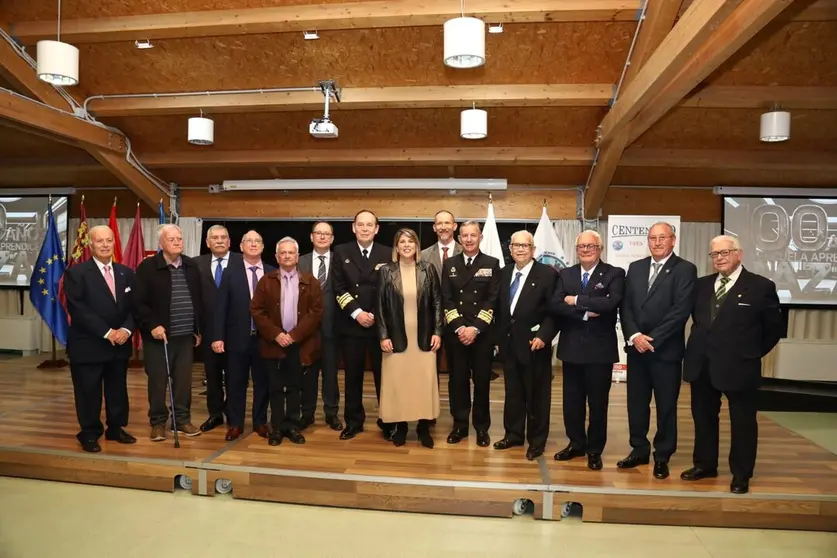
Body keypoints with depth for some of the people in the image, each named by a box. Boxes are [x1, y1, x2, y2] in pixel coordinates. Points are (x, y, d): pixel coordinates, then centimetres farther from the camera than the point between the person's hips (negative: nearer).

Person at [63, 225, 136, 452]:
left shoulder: (126, 273, 8)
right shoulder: (76, 273, -6)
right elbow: (78, 309, -14)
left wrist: (126, 329, -12)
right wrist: (107, 332, -19)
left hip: (120, 344, 5)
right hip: (88, 344, -4)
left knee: (118, 390, 14)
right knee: (88, 392, 6)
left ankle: (116, 428, 29)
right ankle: (89, 434, 22)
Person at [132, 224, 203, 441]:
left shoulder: (191, 266, 8)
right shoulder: (147, 267, -6)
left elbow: (199, 300, 12)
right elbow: (138, 302, -9)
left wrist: (199, 329, 10)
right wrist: (152, 325, -18)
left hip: (186, 335, 4)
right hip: (158, 334, -3)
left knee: (184, 380, 9)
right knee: (157, 381, 5)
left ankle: (183, 419, 21)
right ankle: (158, 422, 18)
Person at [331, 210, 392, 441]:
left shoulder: (387, 254, 3)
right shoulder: (341, 252, 4)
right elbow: (339, 289, -1)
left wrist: (376, 315, -8)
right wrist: (357, 313, -11)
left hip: (380, 324, 0)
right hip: (351, 324, 1)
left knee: (383, 375, 5)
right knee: (353, 376, 9)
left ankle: (387, 422, 20)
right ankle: (353, 422, 23)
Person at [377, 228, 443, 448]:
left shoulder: (428, 269, 1)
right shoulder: (386, 271, -1)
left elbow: (437, 302, 3)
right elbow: (380, 306, -1)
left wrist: (437, 332, -3)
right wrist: (383, 335, -6)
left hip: (424, 337, 1)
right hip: (396, 337, 0)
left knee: (425, 380, 4)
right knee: (397, 381, 5)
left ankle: (424, 427, 18)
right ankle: (400, 426, 20)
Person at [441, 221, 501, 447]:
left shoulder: (492, 264, 2)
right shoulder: (450, 264, 8)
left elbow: (493, 300, -5)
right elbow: (446, 299, 2)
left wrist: (475, 328, -13)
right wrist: (459, 327, -10)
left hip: (482, 333, -1)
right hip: (455, 333, 2)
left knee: (482, 381, 6)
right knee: (457, 380, 7)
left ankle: (482, 427, 20)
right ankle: (460, 424, 21)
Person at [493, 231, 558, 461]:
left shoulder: (547, 274, -7)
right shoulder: (504, 273, 10)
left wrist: (543, 336, -19)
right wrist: (499, 335, 7)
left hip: (534, 344, -5)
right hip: (509, 343, 5)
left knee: (536, 394, 6)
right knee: (512, 392, 15)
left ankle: (536, 441, 20)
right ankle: (513, 434, 30)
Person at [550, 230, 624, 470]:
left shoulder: (614, 274, -3)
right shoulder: (565, 274, 7)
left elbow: (611, 302, -22)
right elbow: (555, 305, -6)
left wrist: (576, 300, -15)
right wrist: (584, 313, -19)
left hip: (600, 349, -3)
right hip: (571, 347, 3)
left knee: (598, 403, 8)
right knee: (572, 401, 13)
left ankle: (594, 450, 24)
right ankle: (576, 444, 30)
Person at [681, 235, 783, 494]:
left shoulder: (761, 286, -7)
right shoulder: (701, 285, 7)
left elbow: (775, 327, -1)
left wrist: (753, 353, 1)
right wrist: (703, 343, 9)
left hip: (739, 366, -4)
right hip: (702, 365, 5)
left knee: (742, 422, 8)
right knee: (703, 418, 15)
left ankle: (741, 474, 23)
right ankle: (705, 464, 30)